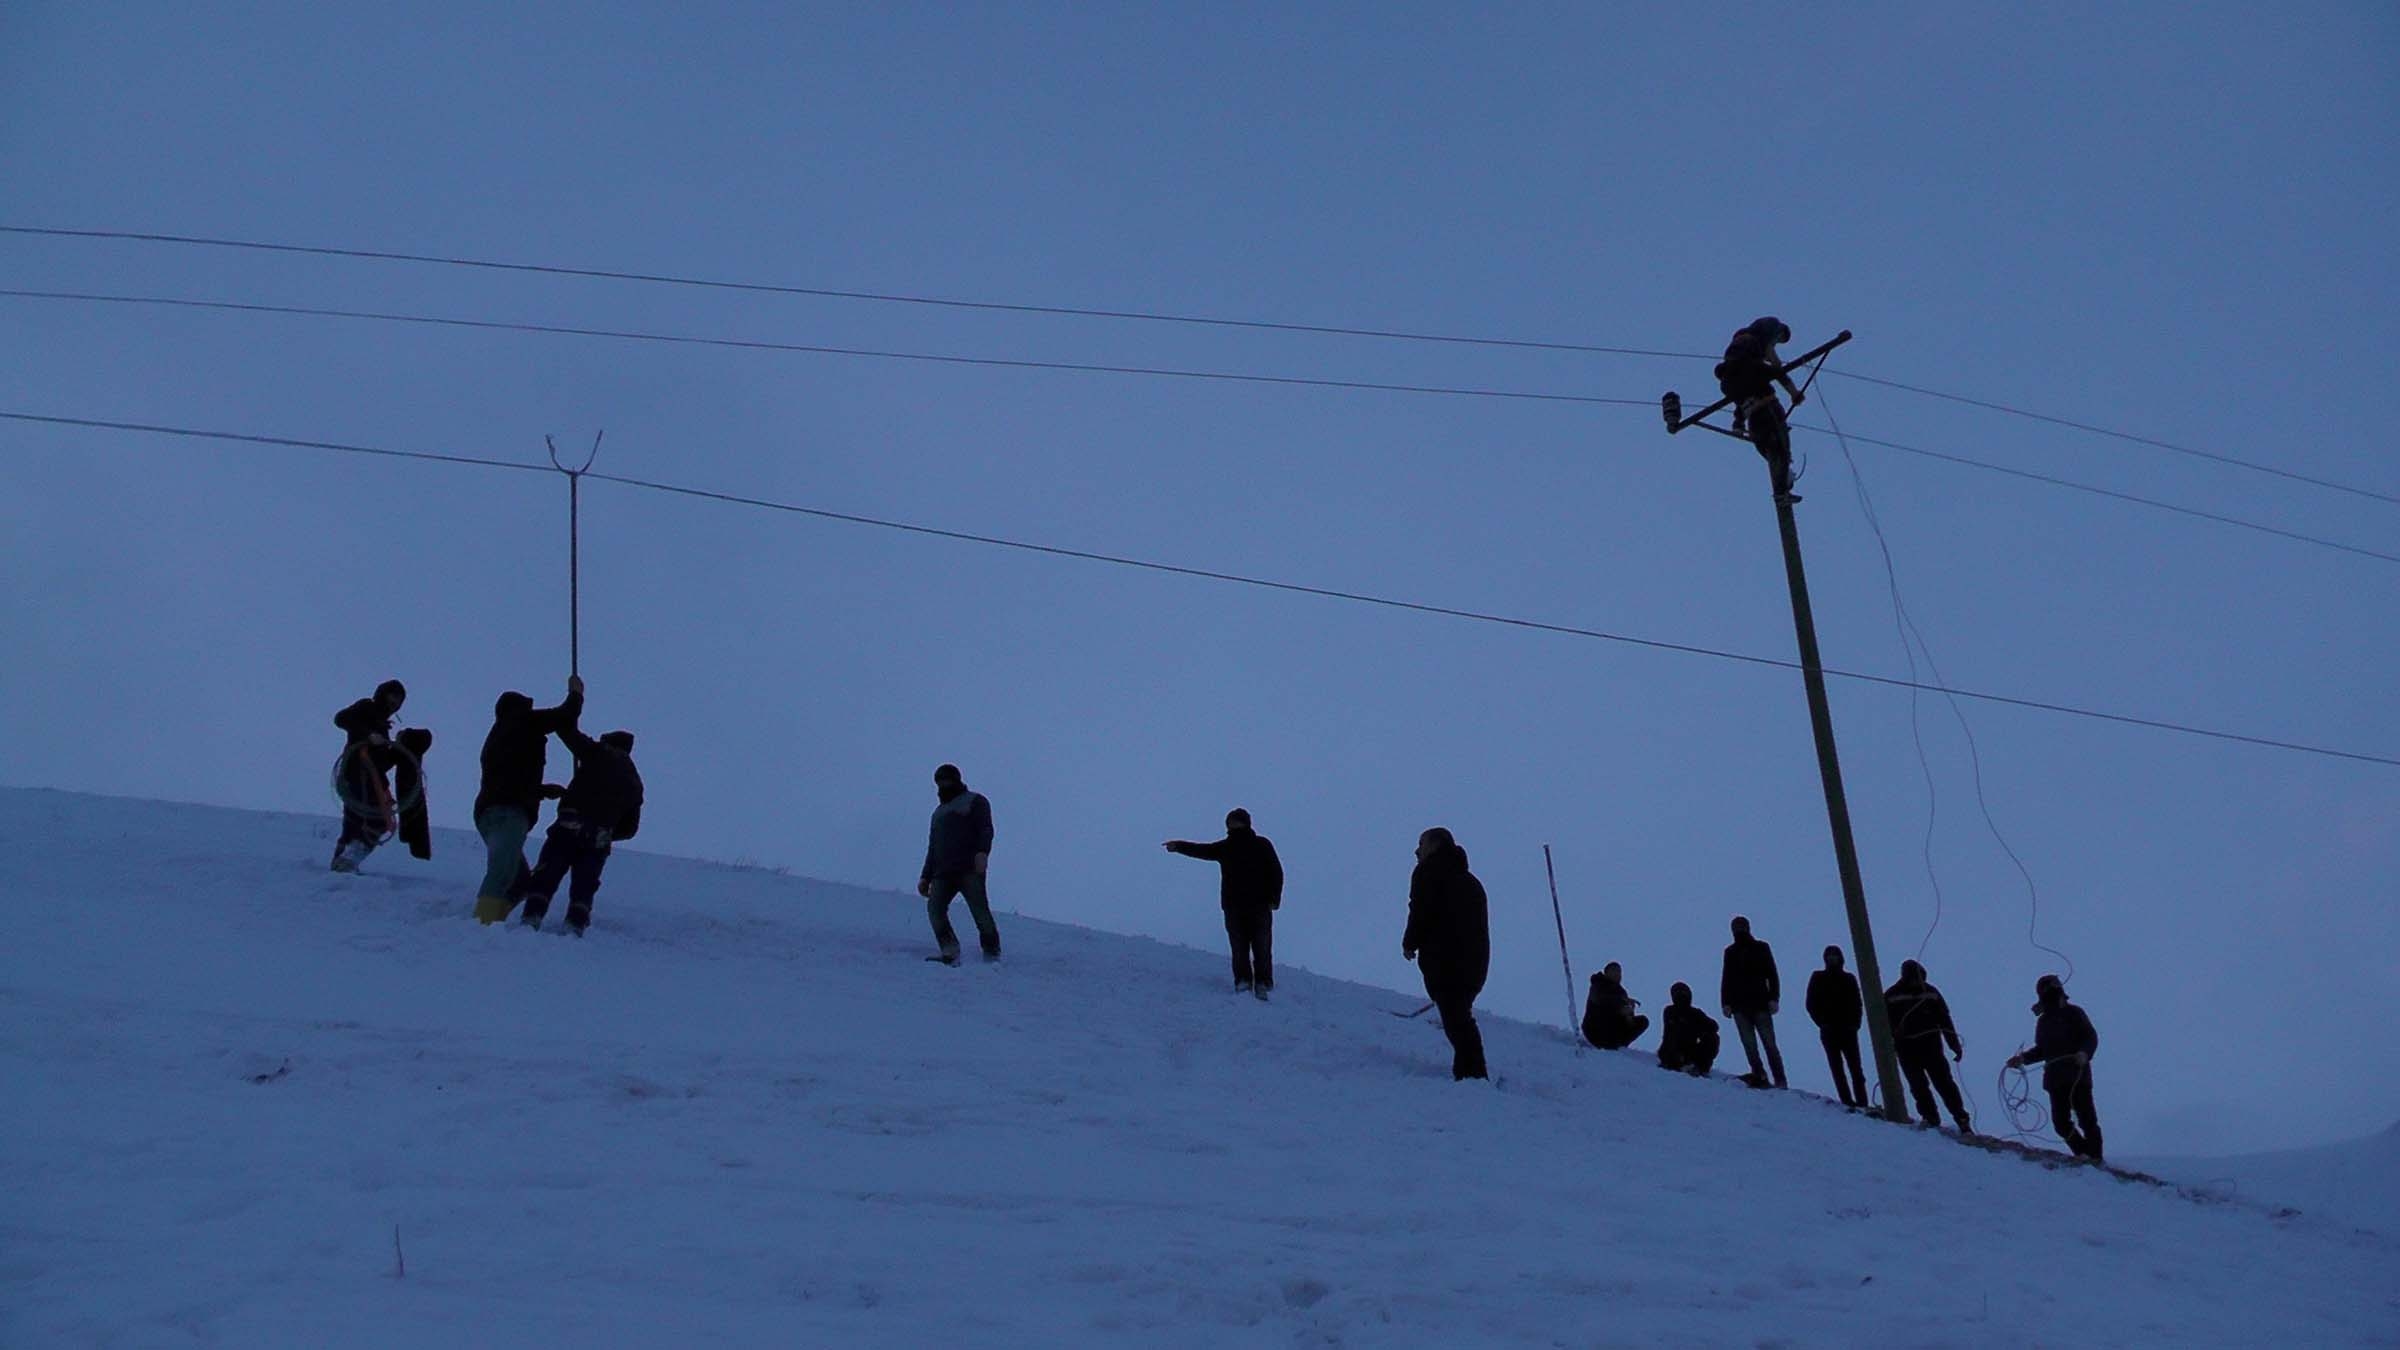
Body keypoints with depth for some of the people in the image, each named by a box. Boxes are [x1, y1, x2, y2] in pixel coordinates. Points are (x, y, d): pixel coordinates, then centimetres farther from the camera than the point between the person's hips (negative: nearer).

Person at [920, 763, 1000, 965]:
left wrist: (982, 852, -21)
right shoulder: (939, 812, 34)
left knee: (980, 910, -16)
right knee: (934, 906, -18)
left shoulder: (974, 801, 14)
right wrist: (925, 877, 26)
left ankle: (992, 954, -10)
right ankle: (949, 951, -23)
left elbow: (986, 829, -2)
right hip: (944, 872, 6)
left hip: (970, 869, -6)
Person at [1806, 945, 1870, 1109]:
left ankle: (1862, 1102, -5)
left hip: (1848, 1029, 1)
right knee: (1837, 1067, -5)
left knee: (1855, 1067, -4)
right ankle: (1847, 1101, -5)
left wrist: (1855, 1023, -4)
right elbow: (1811, 1004, 5)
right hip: (1829, 1031, -1)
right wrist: (1822, 1022, -6)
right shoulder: (1818, 979, 7)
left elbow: (1858, 1004, 11)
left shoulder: (1849, 979, 10)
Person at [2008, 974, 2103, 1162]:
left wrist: (2085, 1053, -25)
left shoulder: (2074, 1013, 0)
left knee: (2086, 1118, -7)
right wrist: (2023, 1058, 12)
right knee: (2061, 1122, 0)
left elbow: (2091, 1037, -7)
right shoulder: (2043, 1021, 18)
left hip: (2078, 1075, -6)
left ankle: (2095, 1157, -2)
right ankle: (2082, 1154, 13)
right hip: (2055, 1079, 6)